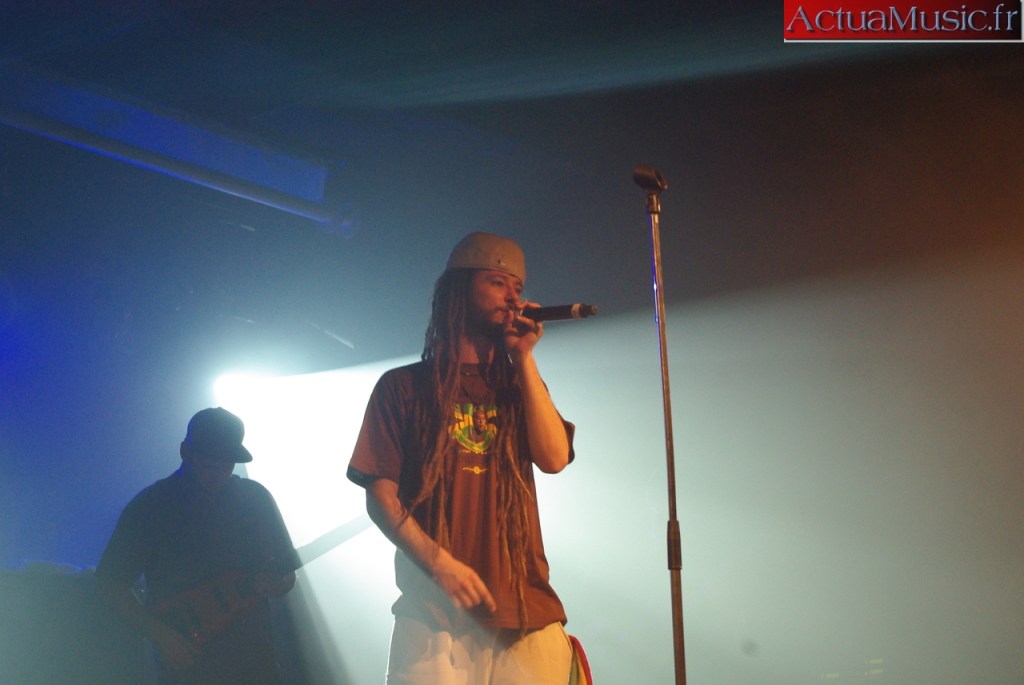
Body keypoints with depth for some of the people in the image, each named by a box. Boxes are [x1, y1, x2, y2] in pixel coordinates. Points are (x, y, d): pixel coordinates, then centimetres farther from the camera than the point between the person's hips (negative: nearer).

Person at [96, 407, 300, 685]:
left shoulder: (256, 498, 3)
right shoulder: (149, 506, -6)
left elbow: (288, 575, 10)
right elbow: (108, 582, -4)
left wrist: (276, 584, -14)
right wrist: (161, 636, -14)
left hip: (255, 662, 3)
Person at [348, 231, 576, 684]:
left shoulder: (520, 386, 18)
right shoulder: (403, 387, 8)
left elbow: (554, 458, 0)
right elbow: (380, 494, 1)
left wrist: (525, 359, 1)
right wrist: (439, 563, -13)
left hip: (525, 610, 3)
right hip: (435, 611, -2)